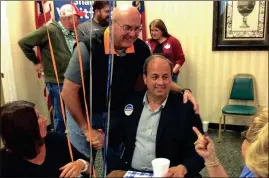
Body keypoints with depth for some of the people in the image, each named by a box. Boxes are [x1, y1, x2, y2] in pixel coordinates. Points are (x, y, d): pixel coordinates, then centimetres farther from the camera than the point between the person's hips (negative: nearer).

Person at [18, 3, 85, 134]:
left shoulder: (73, 33, 5)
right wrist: (36, 62, -6)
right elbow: (24, 42, -13)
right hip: (57, 82, -7)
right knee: (60, 116, 5)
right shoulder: (50, 30, -16)